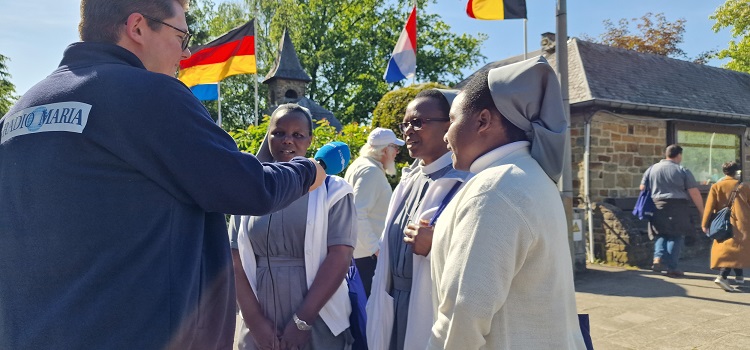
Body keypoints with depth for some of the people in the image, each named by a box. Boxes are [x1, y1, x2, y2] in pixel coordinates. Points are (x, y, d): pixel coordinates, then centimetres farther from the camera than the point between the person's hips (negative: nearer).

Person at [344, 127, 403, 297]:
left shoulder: (360, 165, 14)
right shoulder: (371, 171, -18)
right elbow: (358, 214, -26)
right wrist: (375, 247, -24)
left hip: (357, 250, 10)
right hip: (367, 254, -10)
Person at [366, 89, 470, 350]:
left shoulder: (466, 182, -17)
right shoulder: (409, 179, 10)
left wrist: (436, 246, -28)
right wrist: (380, 303, 17)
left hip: (432, 310, -7)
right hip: (394, 306, 7)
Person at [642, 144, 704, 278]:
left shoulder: (652, 169, 9)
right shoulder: (683, 171, -2)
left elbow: (642, 188, 11)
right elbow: (694, 193, -4)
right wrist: (702, 212, 3)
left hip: (657, 207, 3)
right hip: (677, 208, -3)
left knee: (661, 235, 16)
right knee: (676, 236, 6)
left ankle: (658, 258, -4)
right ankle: (672, 267, 5)